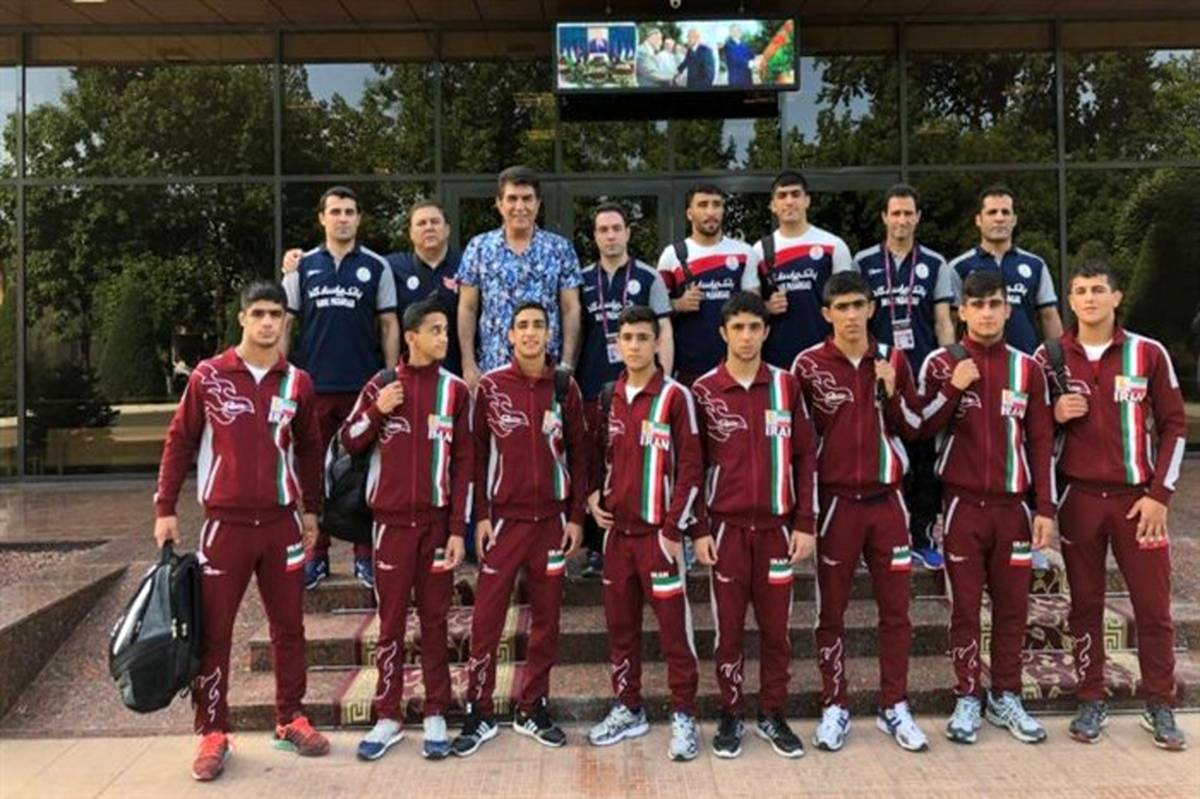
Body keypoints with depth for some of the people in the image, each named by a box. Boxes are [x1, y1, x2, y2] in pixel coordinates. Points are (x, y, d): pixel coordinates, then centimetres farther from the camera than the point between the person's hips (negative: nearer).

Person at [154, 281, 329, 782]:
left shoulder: (298, 383, 4)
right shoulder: (208, 376, -3)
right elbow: (179, 442, 2)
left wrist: (311, 510, 15)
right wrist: (165, 508, -1)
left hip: (281, 521, 2)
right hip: (225, 523, -2)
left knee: (288, 626, 10)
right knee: (213, 631, 3)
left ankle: (291, 719, 23)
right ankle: (213, 732, 15)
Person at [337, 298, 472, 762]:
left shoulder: (455, 390, 1)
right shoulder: (381, 384, 3)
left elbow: (464, 463, -1)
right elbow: (348, 443, 8)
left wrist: (458, 529, -6)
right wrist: (376, 412, -10)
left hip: (438, 520, 0)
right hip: (392, 520, 1)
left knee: (434, 619, 8)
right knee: (391, 621, 7)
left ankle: (436, 716, 17)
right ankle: (388, 717, 17)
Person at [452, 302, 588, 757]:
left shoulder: (565, 389, 3)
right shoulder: (490, 387, -1)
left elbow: (579, 454, 6)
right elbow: (477, 454, 1)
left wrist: (576, 516, 1)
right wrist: (480, 517, -3)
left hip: (552, 520, 2)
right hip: (502, 519, -2)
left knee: (546, 619, 9)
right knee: (486, 620, 0)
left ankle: (532, 709, 22)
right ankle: (479, 713, 14)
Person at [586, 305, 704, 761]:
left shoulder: (675, 397, -7)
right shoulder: (608, 397, 9)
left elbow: (690, 467, -9)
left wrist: (675, 528, -13)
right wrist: (594, 495, 3)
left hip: (658, 530, -5)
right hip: (616, 529, 6)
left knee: (673, 626, -1)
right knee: (620, 624, 13)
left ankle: (684, 716, 12)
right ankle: (628, 709, 26)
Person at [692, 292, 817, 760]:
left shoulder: (786, 385, 3)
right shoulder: (704, 391, -1)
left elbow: (804, 456, 5)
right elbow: (694, 465, 1)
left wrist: (804, 524, 0)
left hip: (777, 526, 1)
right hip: (726, 527, -1)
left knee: (776, 627, 9)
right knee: (729, 627, 7)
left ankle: (773, 715, 25)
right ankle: (730, 716, 22)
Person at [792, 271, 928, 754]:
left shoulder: (893, 360, 5)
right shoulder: (809, 365, -4)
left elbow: (913, 430, 9)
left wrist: (891, 392, -9)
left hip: (886, 499, 3)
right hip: (835, 500, -2)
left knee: (895, 608, 8)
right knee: (831, 610, 6)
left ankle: (894, 708, 21)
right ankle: (835, 707, 20)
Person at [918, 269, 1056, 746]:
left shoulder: (1028, 368, 6)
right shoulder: (941, 363, 1)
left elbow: (1041, 442, 7)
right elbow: (921, 428, -3)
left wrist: (1046, 507, 2)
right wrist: (953, 388, -16)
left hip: (1013, 505, 2)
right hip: (963, 504, -2)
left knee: (1012, 606, 7)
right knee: (966, 607, 3)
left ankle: (1006, 698, 20)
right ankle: (967, 701, 14)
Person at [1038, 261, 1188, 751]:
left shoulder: (1149, 353, -1)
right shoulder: (1050, 357, 2)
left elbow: (1174, 426, 1)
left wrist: (1160, 494, -5)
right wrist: (1055, 414, -12)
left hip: (1138, 497, -1)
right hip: (1078, 497, 1)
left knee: (1154, 606, 4)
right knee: (1086, 604, 9)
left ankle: (1160, 707, 18)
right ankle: (1091, 702, 19)